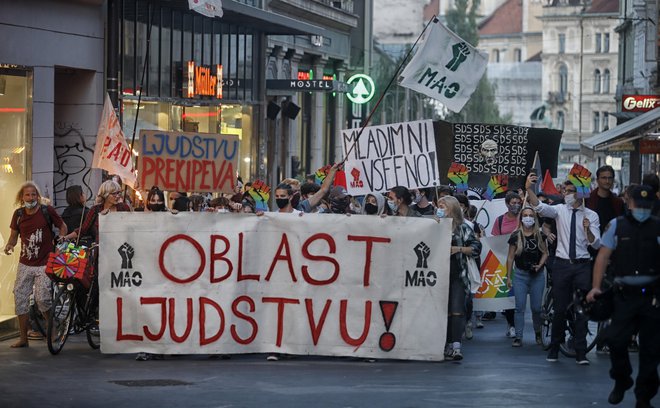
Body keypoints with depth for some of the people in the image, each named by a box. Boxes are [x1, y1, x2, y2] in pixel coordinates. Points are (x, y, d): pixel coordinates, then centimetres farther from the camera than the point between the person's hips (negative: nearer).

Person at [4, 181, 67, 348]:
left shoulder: (47, 211, -7)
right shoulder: (18, 214, 3)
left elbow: (63, 227, 4)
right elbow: (14, 235, 12)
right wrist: (9, 245, -9)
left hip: (45, 264, -4)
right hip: (25, 264, 4)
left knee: (42, 299, -14)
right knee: (20, 299, 2)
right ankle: (23, 339, 12)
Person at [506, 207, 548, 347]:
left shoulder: (540, 235, 3)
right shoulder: (516, 236, 0)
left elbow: (545, 253, 9)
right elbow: (510, 257, 3)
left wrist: (539, 265, -10)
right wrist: (508, 276, 1)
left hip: (537, 275, 1)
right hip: (520, 275, -1)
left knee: (536, 307, 3)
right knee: (520, 307, -3)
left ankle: (538, 333, 24)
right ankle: (518, 337, 0)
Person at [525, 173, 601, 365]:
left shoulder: (591, 216, 2)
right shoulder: (560, 210, 3)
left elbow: (596, 244, -3)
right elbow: (539, 207, -15)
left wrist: (588, 230, -22)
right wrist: (529, 189, -30)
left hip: (583, 265, 0)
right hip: (562, 264, 0)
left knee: (582, 309, 1)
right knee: (560, 309, 5)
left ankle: (581, 353, 5)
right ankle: (554, 349, 18)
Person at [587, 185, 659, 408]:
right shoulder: (617, 225, 5)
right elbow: (603, 256, 4)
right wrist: (596, 287, -5)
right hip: (625, 294, 0)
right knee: (615, 339, -8)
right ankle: (621, 382, 18)